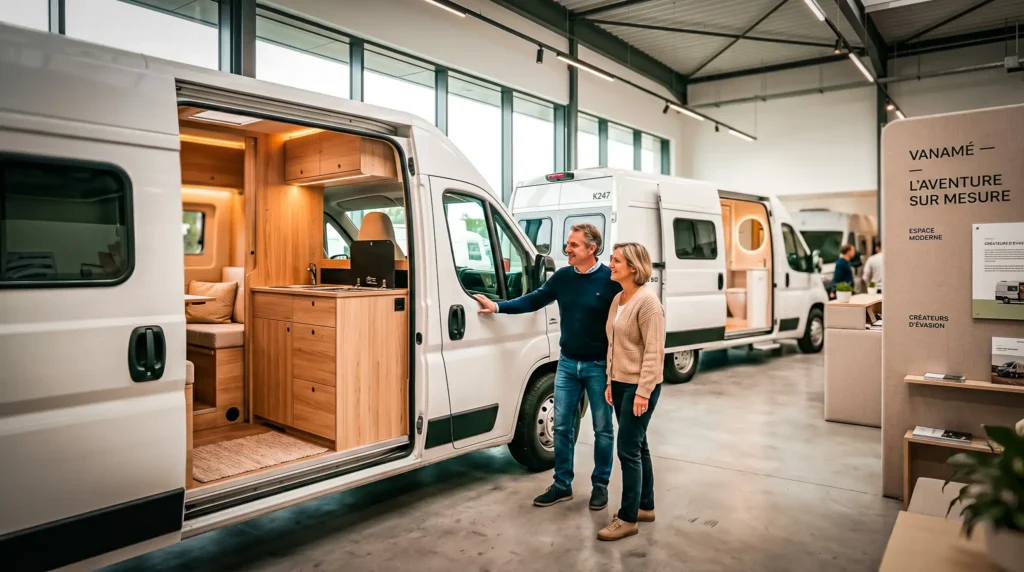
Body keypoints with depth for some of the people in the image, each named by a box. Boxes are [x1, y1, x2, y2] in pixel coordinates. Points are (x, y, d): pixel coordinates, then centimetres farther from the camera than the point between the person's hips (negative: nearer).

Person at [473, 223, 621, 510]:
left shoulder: (610, 280, -12)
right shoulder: (562, 276, 1)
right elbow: (534, 300, 8)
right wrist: (497, 307, 1)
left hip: (599, 366, -4)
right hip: (567, 363, 5)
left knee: (602, 429, 9)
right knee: (562, 426, 10)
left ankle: (600, 485, 25)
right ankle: (562, 485, 23)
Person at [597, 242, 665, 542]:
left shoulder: (648, 301, -15)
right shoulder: (617, 299, 10)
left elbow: (654, 351, -19)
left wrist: (643, 391, -21)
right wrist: (610, 381, 15)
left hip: (640, 386, -8)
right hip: (620, 383, 8)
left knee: (628, 450, -4)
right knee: (637, 446, 16)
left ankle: (628, 518, 6)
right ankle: (645, 506, 28)